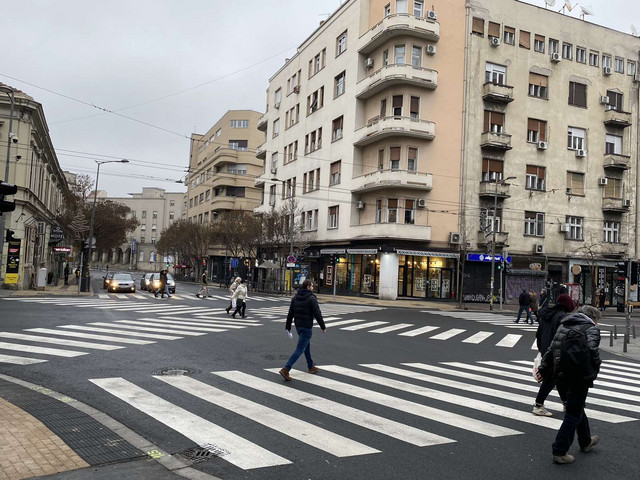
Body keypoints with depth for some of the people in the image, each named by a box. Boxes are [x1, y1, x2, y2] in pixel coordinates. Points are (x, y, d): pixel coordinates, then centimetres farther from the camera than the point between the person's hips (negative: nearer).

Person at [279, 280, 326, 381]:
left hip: (298, 326, 8)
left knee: (307, 345, 23)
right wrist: (323, 327, -5)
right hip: (306, 327, -8)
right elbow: (317, 314, -15)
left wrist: (288, 327, 13)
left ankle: (311, 367, 35)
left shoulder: (295, 298, 6)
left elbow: (290, 314, 7)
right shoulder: (311, 299, -15)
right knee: (300, 349, -5)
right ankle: (286, 369, -12)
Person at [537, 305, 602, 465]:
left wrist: (543, 370, 18)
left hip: (561, 376, 7)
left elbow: (551, 350, 16)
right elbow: (592, 349, -19)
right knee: (573, 414, 3)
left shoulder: (563, 326, 18)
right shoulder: (591, 328, -2)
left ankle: (586, 442, 43)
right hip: (579, 377, -7)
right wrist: (595, 369, -5)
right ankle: (559, 452, 4)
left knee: (576, 409, 25)